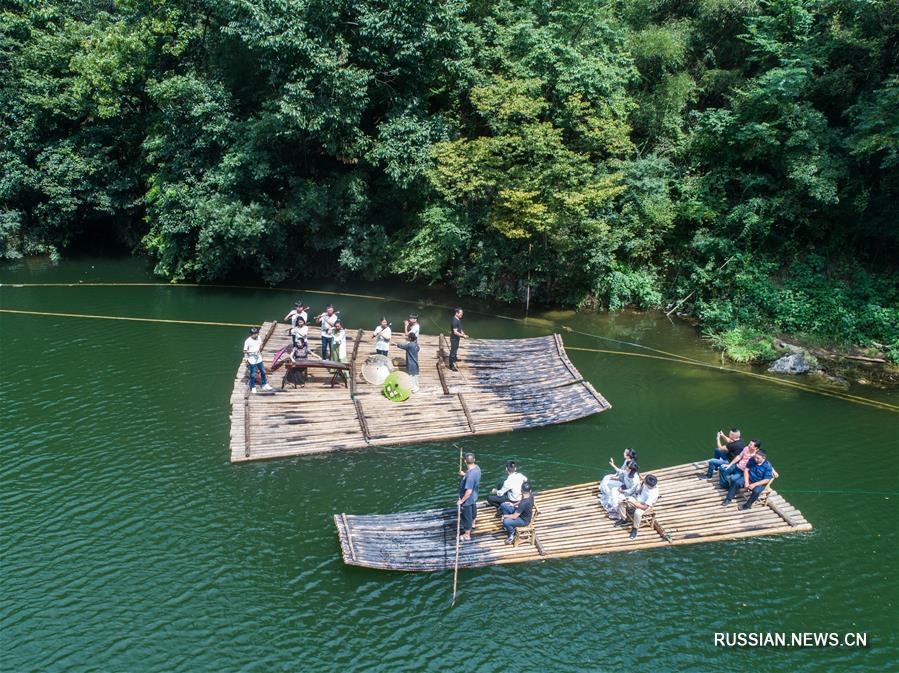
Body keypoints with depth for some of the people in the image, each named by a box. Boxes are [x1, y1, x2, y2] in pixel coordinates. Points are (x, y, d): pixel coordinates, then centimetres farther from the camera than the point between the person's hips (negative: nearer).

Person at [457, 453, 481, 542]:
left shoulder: (470, 476, -40)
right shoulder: (476, 467, -14)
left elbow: (469, 491, -34)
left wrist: (462, 500, -23)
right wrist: (464, 475, 8)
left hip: (468, 499, -9)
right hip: (474, 496, 9)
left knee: (466, 516, 11)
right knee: (473, 510, 32)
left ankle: (467, 535, 29)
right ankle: (472, 523, 59)